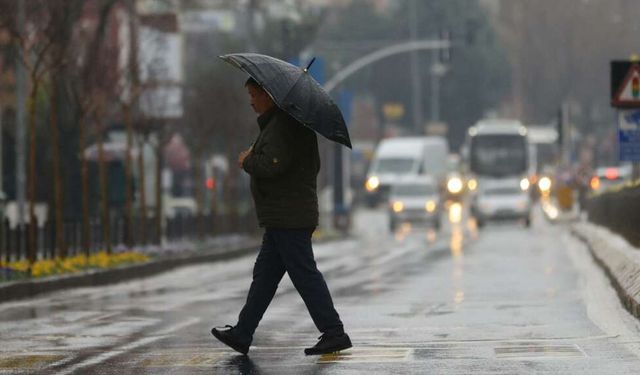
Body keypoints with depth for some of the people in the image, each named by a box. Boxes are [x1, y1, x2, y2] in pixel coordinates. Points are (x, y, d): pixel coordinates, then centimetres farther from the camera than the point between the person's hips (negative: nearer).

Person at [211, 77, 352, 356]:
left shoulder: (282, 126, -16)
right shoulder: (290, 121, 18)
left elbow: (272, 165, -28)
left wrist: (247, 161, -6)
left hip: (288, 218, -11)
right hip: (283, 218, 11)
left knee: (305, 275, -8)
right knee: (264, 275, 12)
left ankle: (333, 333, -5)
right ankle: (241, 334, 17)